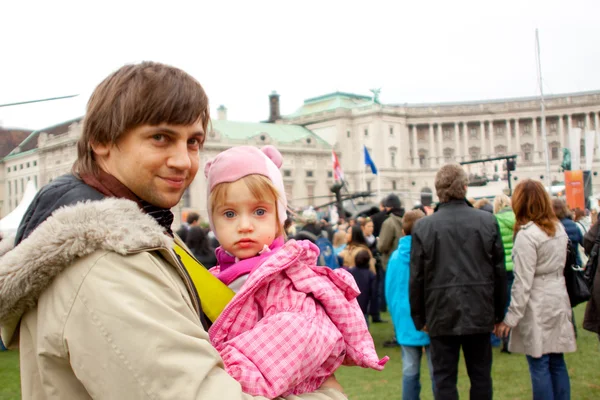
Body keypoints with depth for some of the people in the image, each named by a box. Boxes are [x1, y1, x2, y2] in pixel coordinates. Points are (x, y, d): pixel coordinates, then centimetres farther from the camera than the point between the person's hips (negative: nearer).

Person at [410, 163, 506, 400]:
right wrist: (499, 312, 11)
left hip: (441, 315, -2)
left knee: (444, 379, 7)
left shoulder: (423, 227, -7)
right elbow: (499, 271, 1)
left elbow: (417, 278, -4)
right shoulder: (488, 221, -3)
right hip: (480, 312, 2)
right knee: (481, 376, 14)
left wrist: (419, 318, 7)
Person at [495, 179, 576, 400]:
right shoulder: (559, 228, 8)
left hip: (537, 306, -8)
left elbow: (523, 282, -18)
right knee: (557, 362, 13)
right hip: (558, 300, 8)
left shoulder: (527, 234, -16)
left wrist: (510, 318, -14)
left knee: (539, 365, 0)